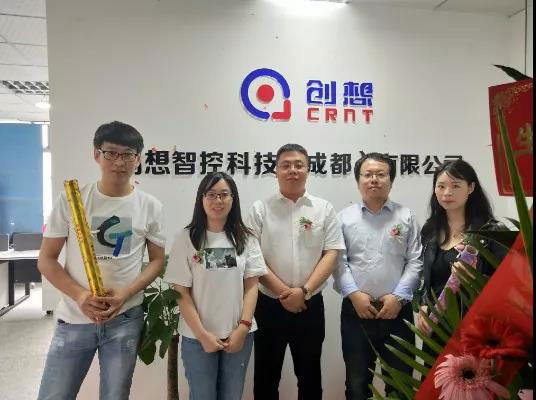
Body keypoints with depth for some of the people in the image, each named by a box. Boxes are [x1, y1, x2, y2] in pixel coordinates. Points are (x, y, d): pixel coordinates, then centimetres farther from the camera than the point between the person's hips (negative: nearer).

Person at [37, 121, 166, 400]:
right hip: (73, 319, 0)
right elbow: (46, 259, -1)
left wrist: (127, 292, -13)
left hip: (125, 319, 1)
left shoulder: (150, 206, -3)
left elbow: (157, 260, 4)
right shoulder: (70, 199, -4)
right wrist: (79, 295, -16)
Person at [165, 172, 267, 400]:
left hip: (239, 335, 2)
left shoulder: (246, 238, 2)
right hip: (197, 337, -2)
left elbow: (251, 286, 0)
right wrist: (202, 334, -11)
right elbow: (182, 293, -6)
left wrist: (243, 328, -9)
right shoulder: (186, 238, -5)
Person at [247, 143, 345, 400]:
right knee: (266, 374, 13)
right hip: (268, 304, -1)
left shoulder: (324, 209, 1)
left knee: (309, 374, 17)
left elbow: (331, 254, -3)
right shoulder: (260, 209, -1)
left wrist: (304, 291, -13)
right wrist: (283, 292, -13)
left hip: (310, 305, 1)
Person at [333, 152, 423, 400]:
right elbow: (338, 262, -2)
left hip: (397, 311, 1)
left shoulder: (406, 217, 5)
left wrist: (398, 296, -10)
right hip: (356, 310, 0)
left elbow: (415, 262, -1)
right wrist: (354, 294, -12)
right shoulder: (344, 218, 4)